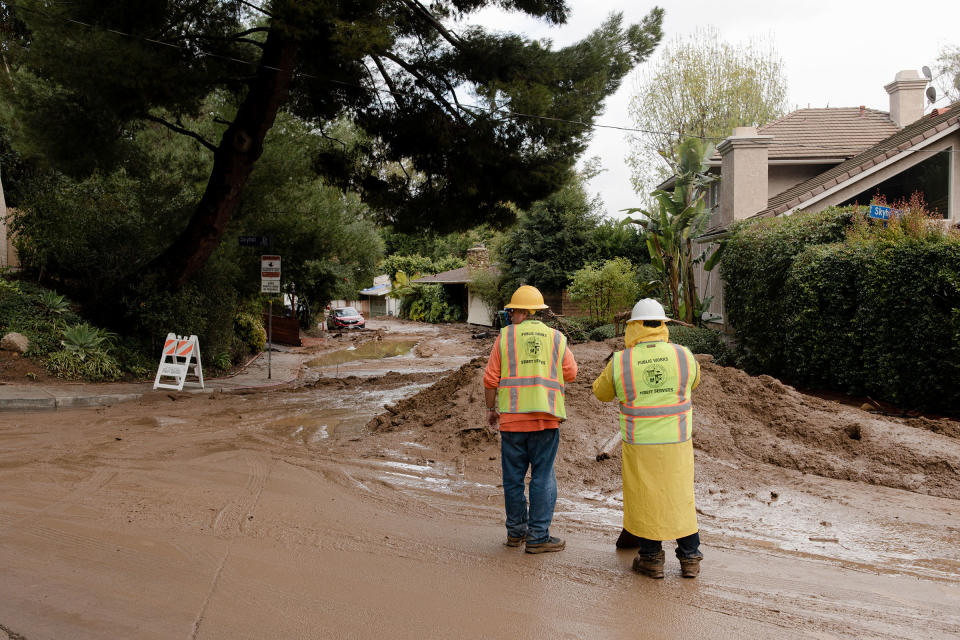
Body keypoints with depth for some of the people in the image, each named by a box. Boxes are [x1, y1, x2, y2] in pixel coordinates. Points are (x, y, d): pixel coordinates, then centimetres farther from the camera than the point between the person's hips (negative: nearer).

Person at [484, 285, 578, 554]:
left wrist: (491, 409, 13)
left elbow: (491, 379, 1)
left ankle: (516, 532, 21)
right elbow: (570, 373, 12)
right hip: (546, 418, 0)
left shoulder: (505, 336, 2)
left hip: (512, 417, 0)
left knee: (513, 477, 11)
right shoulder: (556, 337, 5)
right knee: (543, 477, 4)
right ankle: (538, 537, 4)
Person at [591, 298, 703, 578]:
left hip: (639, 445, -1)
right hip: (676, 443, 2)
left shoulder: (620, 362, -9)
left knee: (643, 499, 11)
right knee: (680, 498, 13)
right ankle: (689, 558, 18)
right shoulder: (683, 356, -5)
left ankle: (651, 558, 17)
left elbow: (601, 392, 10)